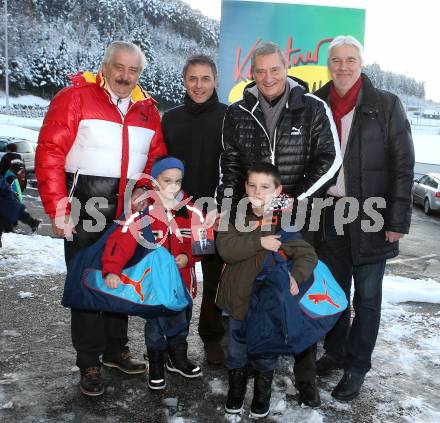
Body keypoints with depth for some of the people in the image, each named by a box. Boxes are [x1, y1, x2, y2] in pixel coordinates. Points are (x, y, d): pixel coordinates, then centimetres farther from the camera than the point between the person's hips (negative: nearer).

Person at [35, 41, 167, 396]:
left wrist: (144, 189, -6)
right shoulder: (75, 97, -5)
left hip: (129, 211, 5)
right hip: (85, 208, -4)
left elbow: (156, 157, 12)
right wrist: (57, 208, -15)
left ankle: (116, 349, 33)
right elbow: (50, 154, -10)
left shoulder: (147, 109, 10)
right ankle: (89, 363, 19)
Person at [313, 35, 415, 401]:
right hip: (329, 215, 3)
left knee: (366, 298, 6)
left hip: (369, 217, -3)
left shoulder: (386, 105, -4)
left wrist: (398, 221, -10)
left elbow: (403, 166, -6)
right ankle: (334, 353, 33)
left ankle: (356, 368, 22)